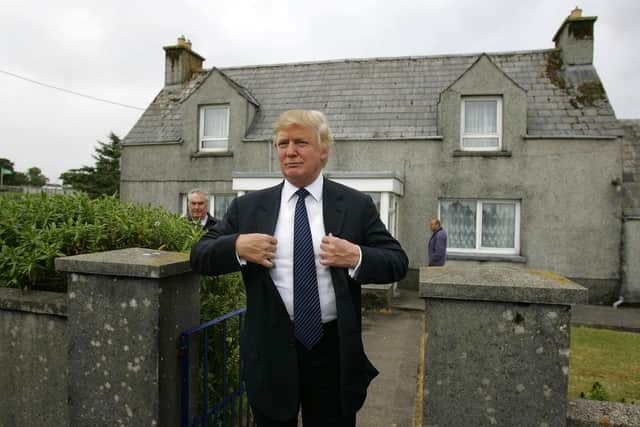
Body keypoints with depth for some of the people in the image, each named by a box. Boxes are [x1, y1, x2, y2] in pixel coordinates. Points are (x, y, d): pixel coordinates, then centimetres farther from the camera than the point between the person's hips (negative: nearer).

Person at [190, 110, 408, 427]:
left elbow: (398, 262, -2)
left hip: (334, 352, 0)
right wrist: (236, 246, -17)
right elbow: (199, 257, 2)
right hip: (270, 352, 1)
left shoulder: (357, 205, -1)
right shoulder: (248, 207, 2)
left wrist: (356, 257, -20)